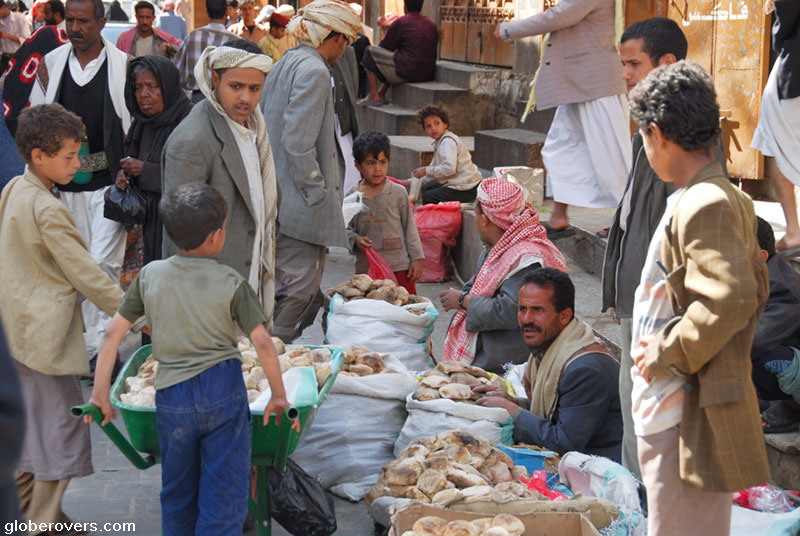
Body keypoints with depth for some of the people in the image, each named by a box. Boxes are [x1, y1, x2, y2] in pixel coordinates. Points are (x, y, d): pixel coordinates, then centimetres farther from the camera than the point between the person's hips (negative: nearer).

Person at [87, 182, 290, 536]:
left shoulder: (151, 275, 2)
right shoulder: (231, 284, -5)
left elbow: (114, 332, 2)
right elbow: (262, 342, -9)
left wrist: (100, 394, 9)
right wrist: (279, 395, 3)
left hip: (171, 396, 3)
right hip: (224, 388, -2)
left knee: (177, 493, 19)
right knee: (224, 492, 4)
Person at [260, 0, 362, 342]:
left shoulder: (285, 63, 16)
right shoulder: (314, 71, -15)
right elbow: (298, 143, -22)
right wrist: (318, 194, -15)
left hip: (278, 196, 11)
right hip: (298, 203, -11)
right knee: (301, 286, -5)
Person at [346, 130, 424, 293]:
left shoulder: (398, 193, -1)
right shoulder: (352, 196, 3)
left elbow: (410, 227, 4)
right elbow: (346, 228, 10)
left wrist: (417, 258, 3)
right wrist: (355, 240, -11)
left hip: (399, 266, -1)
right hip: (365, 267, 1)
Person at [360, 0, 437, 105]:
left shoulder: (400, 22, -7)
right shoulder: (432, 24, 12)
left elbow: (385, 46, 1)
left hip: (407, 72, -8)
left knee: (370, 52, 8)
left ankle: (374, 96, 5)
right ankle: (381, 94, 34)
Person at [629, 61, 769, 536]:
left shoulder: (704, 206, -20)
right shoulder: (728, 198, 13)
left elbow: (727, 302, -31)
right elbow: (755, 287, 21)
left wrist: (664, 355, -18)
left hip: (689, 419, -11)